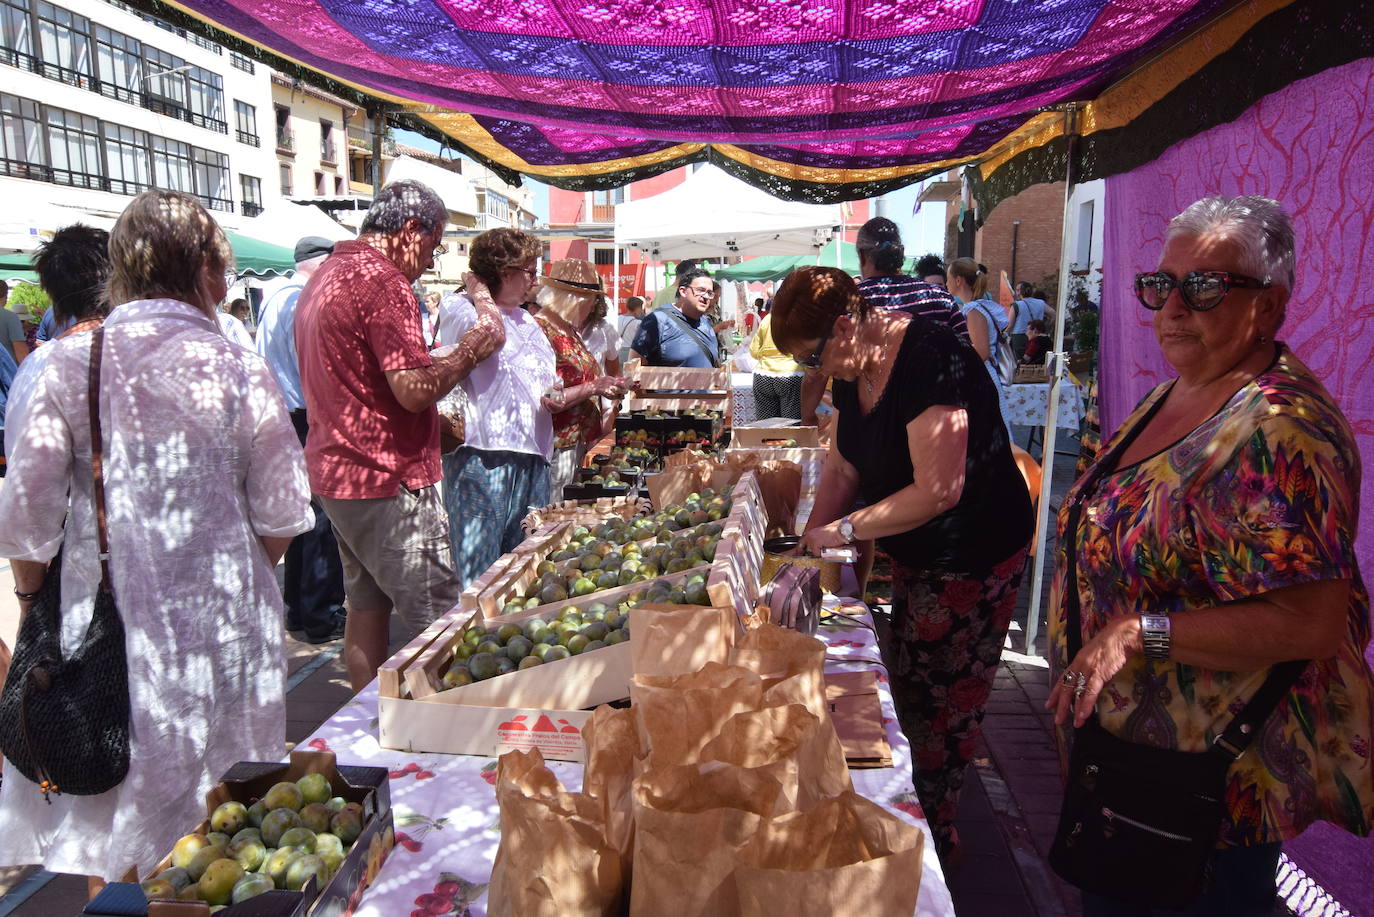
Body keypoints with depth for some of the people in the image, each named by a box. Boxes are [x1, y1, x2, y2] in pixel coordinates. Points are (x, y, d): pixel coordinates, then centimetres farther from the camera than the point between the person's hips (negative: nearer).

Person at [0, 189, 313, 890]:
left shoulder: (69, 364, -6)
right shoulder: (238, 369, -10)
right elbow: (281, 515, -7)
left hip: (104, 622, 1)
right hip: (220, 633, -1)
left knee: (108, 827, 19)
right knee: (214, 830, 17)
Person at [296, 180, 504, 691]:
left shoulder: (324, 277, 17)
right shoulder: (383, 282, -15)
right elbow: (415, 389, -21)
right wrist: (472, 347, -7)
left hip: (334, 472, 10)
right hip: (387, 478, -10)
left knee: (366, 607, 17)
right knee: (436, 621, -4)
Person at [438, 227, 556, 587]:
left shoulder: (527, 322, 21)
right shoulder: (457, 307, 0)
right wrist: (479, 291, -7)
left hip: (532, 459, 7)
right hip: (482, 458, -7)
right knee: (476, 579, -4)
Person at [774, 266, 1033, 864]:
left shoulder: (930, 362, -29)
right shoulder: (854, 369, 0)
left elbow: (938, 490, -31)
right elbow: (843, 466, 6)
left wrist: (843, 529, -23)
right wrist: (811, 543, -4)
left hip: (973, 561, -9)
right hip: (914, 555, 9)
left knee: (942, 706, 5)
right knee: (907, 691, 18)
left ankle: (935, 836, 26)